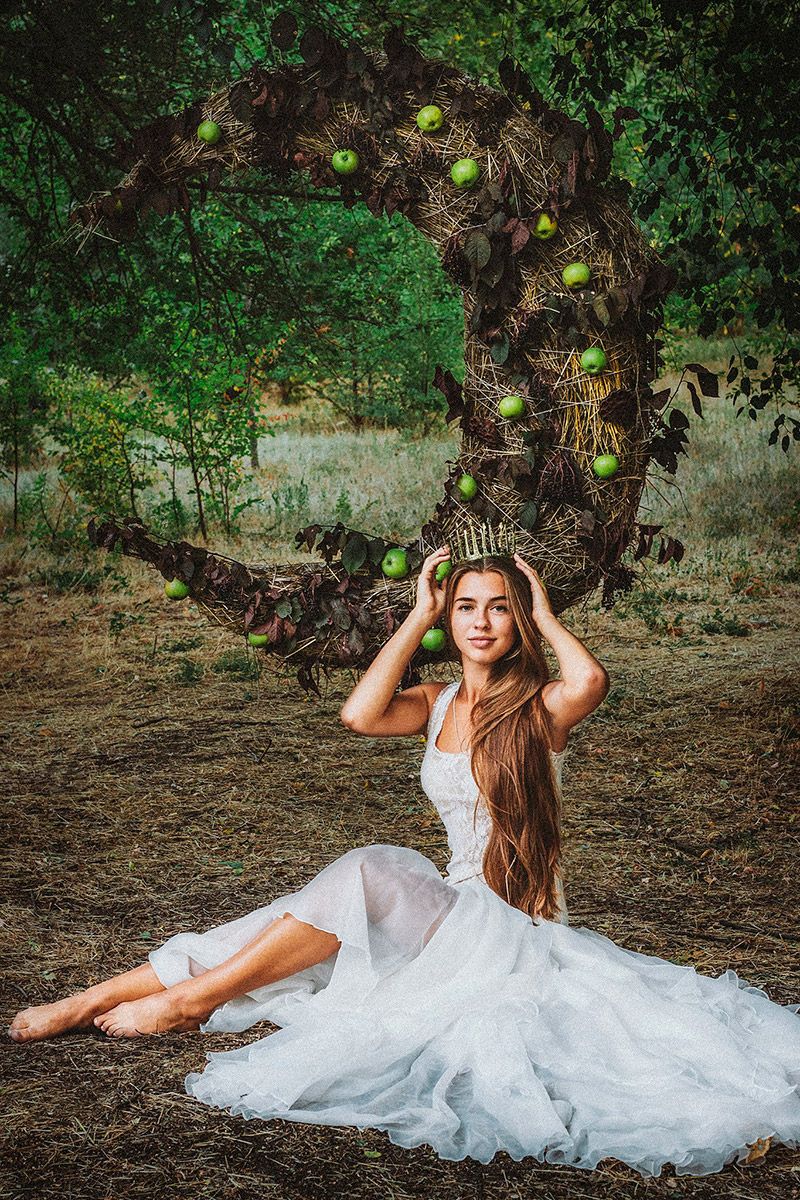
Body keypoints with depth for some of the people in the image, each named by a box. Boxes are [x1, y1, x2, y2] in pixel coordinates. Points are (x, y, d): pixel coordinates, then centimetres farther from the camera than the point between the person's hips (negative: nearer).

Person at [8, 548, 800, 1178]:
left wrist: (544, 613, -12)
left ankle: (192, 996, -21)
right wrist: (419, 615, -5)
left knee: (371, 872, -30)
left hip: (516, 928, -6)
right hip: (453, 916, 6)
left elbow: (591, 681, -32)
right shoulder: (436, 704, 9)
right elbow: (359, 715, -13)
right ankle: (92, 1002, -16)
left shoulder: (540, 708, -6)